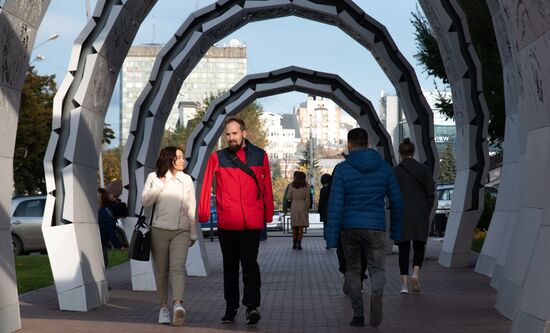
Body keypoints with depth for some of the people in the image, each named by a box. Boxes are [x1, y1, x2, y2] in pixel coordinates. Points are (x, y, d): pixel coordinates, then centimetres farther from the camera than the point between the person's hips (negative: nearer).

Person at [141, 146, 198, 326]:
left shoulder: (186, 180, 11)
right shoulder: (154, 177, 6)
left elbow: (191, 208, 14)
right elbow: (145, 201, -4)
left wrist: (193, 233, 13)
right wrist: (160, 183, -13)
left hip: (181, 232, 0)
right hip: (159, 230, 0)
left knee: (178, 267, -19)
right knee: (161, 271, 3)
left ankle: (178, 304, -35)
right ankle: (163, 308, 12)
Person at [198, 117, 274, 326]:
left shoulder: (259, 156, 6)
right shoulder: (217, 158, 4)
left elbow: (266, 186, 10)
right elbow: (206, 186, 3)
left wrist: (268, 214, 9)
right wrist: (203, 214, -2)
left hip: (253, 222, -1)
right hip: (226, 222, 1)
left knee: (249, 263, -13)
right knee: (230, 265, 11)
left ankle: (252, 306, -15)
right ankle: (231, 307, 20)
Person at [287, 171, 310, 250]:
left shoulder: (292, 186, -1)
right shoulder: (306, 187, -3)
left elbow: (288, 197, 4)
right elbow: (307, 199, -2)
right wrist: (307, 208, 5)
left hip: (294, 207, 1)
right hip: (302, 207, -1)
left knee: (294, 227, 11)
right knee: (301, 227, 0)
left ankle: (294, 244, 11)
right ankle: (299, 244, -6)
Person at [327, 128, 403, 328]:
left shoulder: (342, 169, -6)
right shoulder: (384, 167, 2)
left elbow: (335, 205, -12)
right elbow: (396, 201, 5)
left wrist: (332, 238, -9)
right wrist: (396, 231, 16)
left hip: (349, 228, -1)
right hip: (375, 229, 1)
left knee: (353, 271, 17)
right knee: (377, 270, 9)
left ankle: (358, 316, 16)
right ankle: (377, 295, -24)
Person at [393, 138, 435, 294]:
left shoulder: (394, 171, -3)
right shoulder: (424, 169, 0)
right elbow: (430, 193, 0)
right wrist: (427, 212, 9)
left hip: (401, 215, -1)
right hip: (420, 214, 1)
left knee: (403, 248, 5)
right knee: (419, 246, 13)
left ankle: (404, 282, 1)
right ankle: (415, 272, -11)